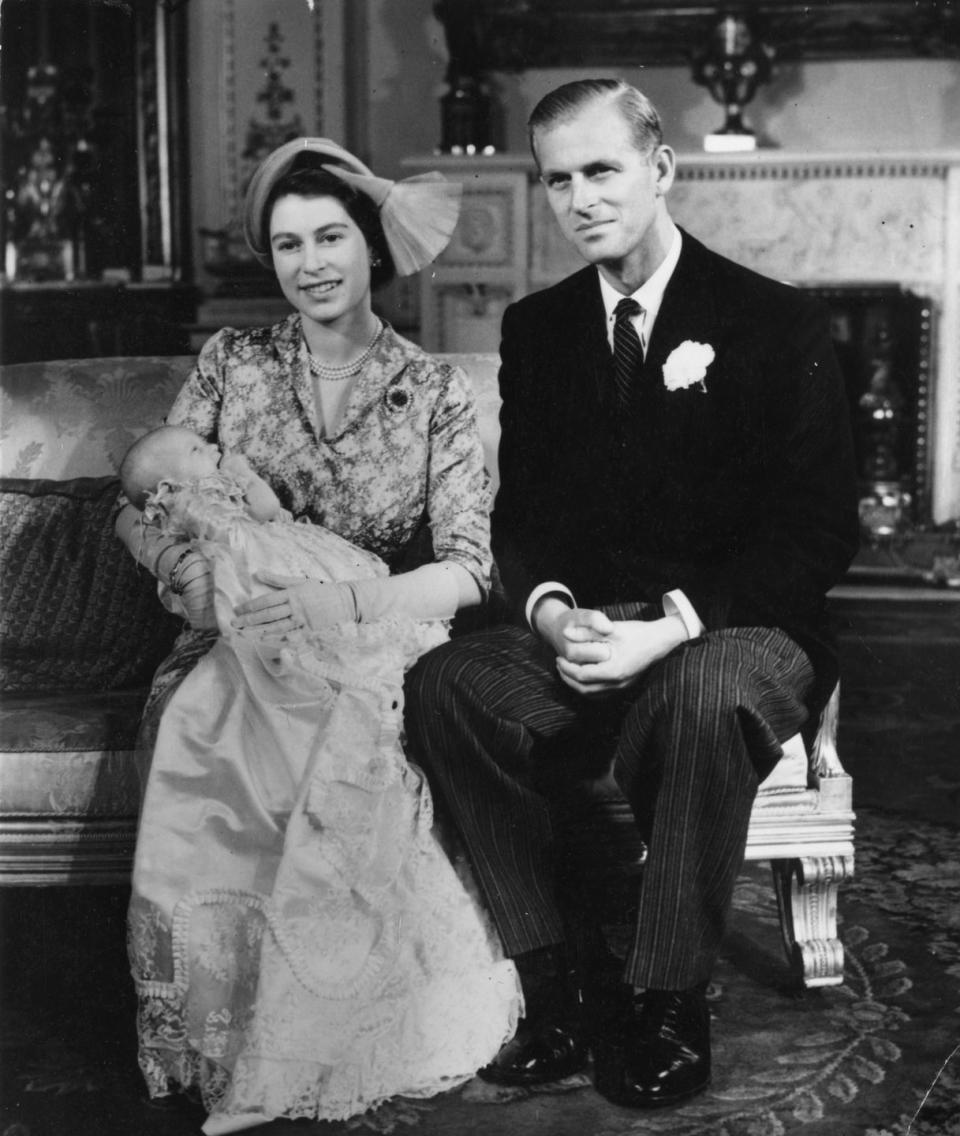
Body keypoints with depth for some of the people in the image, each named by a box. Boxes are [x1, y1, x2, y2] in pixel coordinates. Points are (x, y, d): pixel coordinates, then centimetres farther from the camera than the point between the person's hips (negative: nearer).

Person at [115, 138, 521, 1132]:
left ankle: (341, 1039, -20)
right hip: (239, 650, 1)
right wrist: (214, 577, -16)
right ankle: (219, 1046, -19)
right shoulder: (229, 364, 11)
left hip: (376, 650, -1)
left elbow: (468, 564, -2)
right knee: (202, 740, -33)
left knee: (345, 748, -36)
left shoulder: (435, 392, 7)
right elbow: (142, 514, 6)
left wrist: (348, 605, -20)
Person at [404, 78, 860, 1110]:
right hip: (581, 635, 4)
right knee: (443, 683, -25)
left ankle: (666, 1005, -19)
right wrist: (550, 611, -13)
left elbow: (819, 531, -8)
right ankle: (563, 986, -17)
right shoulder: (537, 328, 11)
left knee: (704, 693, -38)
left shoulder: (778, 325, -3)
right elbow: (520, 513, 11)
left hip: (738, 634, -4)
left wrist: (671, 627, -21)